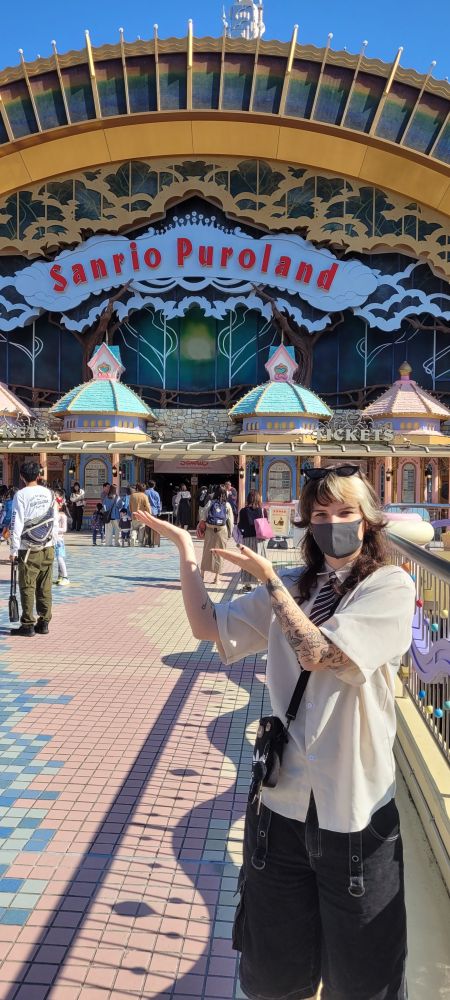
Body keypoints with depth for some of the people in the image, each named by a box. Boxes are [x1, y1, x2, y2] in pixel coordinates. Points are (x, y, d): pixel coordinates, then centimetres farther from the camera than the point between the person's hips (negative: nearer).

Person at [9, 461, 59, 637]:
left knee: (27, 587, 3)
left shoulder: (21, 495, -9)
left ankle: (28, 625, 5)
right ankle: (44, 623, 13)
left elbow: (17, 524, -11)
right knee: (45, 588, 8)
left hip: (29, 550, -4)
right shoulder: (49, 493, 4)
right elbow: (55, 520, 8)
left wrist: (13, 550, -5)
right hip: (47, 549, 4)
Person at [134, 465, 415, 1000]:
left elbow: (316, 653, -22)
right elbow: (208, 625, 2)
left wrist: (268, 579, -15)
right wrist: (185, 548, -5)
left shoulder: (391, 585, -11)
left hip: (355, 808, -4)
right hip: (282, 800, 4)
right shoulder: (294, 586, 5)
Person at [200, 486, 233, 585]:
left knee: (207, 552, 12)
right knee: (219, 553, 8)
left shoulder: (210, 502, -1)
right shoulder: (227, 505, -2)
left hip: (210, 529, 1)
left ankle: (202, 574, 18)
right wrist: (229, 533, 6)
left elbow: (204, 513, -4)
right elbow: (230, 520, -2)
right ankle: (216, 577, 11)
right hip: (222, 531, -1)